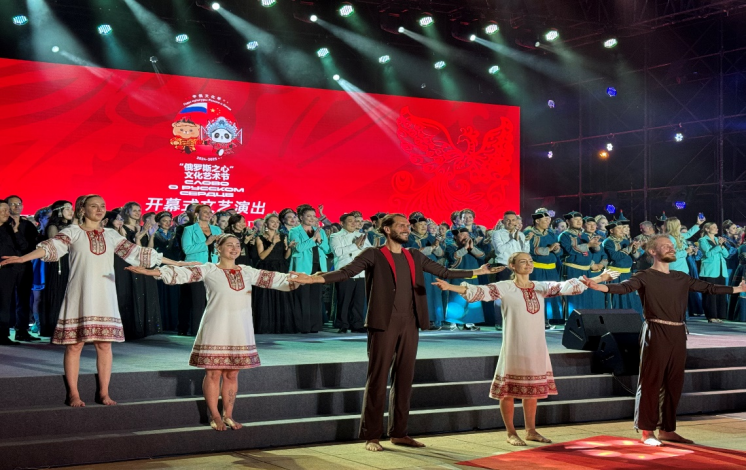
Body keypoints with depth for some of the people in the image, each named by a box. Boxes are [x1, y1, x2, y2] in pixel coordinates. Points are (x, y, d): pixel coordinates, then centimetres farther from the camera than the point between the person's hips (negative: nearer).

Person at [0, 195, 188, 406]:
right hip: (79, 295, -3)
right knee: (75, 344, -4)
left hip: (104, 296, 3)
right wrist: (23, 258, -32)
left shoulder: (111, 235, 13)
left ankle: (104, 392, 10)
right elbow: (52, 247, -14)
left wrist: (176, 263, 11)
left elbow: (137, 252, 13)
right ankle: (73, 393, 3)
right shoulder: (73, 232, 1)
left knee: (104, 344, 2)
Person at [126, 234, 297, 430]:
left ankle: (228, 416, 17)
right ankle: (215, 416, 9)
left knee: (232, 374, 8)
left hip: (240, 330, 4)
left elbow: (275, 279, 11)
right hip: (215, 328, -4)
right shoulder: (208, 270, -1)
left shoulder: (248, 272, 13)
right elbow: (183, 273, -11)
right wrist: (153, 272, -23)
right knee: (213, 373, -1)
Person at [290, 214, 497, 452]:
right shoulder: (373, 255, -3)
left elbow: (444, 272, 21)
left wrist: (477, 272, 22)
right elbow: (346, 271, -15)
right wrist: (315, 278, -29)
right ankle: (371, 435, 2)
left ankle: (399, 433, 17)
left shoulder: (415, 257, 15)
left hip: (410, 325, 6)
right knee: (378, 379, -3)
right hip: (384, 324, -5)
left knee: (404, 378, 8)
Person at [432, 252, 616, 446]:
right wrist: (450, 287, -29)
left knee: (532, 390, 11)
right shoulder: (505, 288, -6)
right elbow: (480, 291, -16)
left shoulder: (541, 288, 8)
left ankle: (531, 431, 22)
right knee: (510, 389, 0)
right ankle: (511, 433, 10)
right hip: (514, 348, -5)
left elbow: (567, 286, 6)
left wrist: (599, 279, 2)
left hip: (536, 347, 5)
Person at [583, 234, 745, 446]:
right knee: (651, 381, -4)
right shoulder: (645, 277, -4)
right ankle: (647, 431, 2)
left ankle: (667, 429, 19)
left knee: (674, 383, 9)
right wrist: (601, 287, -39)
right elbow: (625, 287, -20)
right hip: (656, 334, -6)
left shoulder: (681, 278, 16)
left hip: (678, 334, 6)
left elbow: (707, 288, 25)